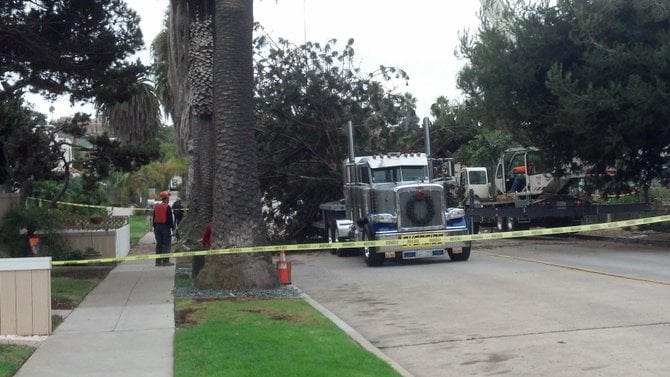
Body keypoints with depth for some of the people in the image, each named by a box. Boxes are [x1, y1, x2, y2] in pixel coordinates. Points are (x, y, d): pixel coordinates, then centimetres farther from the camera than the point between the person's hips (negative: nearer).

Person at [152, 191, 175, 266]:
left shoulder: (156, 207, 11)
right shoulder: (168, 207, -10)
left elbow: (154, 218, 15)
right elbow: (170, 218, -12)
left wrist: (154, 227, 20)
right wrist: (173, 228, -8)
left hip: (157, 227, 7)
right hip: (165, 226, -6)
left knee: (159, 244, 11)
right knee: (167, 244, -2)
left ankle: (158, 261, 11)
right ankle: (165, 261, -7)